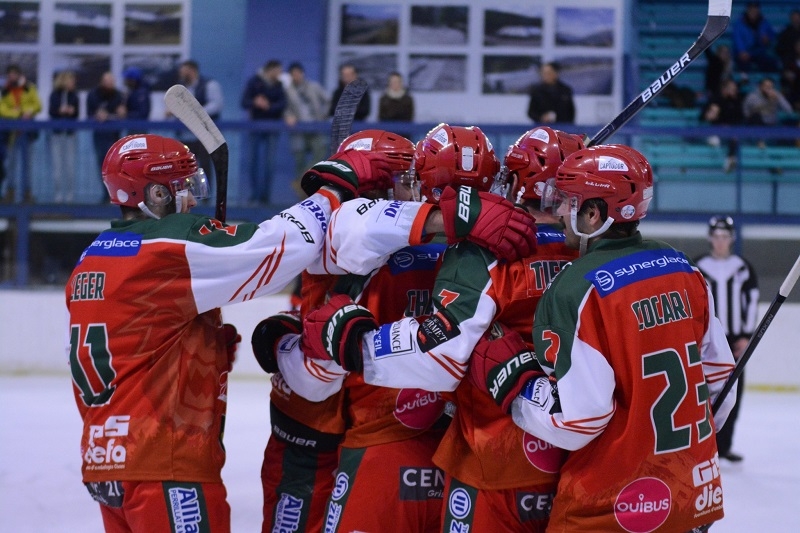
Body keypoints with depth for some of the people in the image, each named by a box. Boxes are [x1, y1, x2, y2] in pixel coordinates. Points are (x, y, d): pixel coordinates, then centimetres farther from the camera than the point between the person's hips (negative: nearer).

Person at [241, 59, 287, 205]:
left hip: (272, 128, 1)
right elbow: (244, 102, -5)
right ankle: (254, 196, 4)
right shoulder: (254, 82, 0)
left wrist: (269, 106, -21)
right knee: (255, 161, 0)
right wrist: (255, 103, -25)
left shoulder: (278, 85, 6)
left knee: (270, 163, -4)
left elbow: (282, 104, -3)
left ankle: (265, 195, 0)